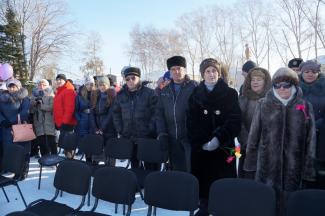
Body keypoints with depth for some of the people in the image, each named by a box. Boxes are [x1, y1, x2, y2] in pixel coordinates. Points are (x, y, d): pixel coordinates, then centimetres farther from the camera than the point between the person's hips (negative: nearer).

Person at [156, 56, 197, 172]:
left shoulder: (194, 87, -3)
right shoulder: (165, 91, 13)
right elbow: (159, 113, 12)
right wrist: (161, 132, 2)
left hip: (189, 138, -4)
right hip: (172, 139, 5)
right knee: (176, 170, 13)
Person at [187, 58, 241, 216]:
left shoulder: (230, 93, 3)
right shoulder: (196, 94, 8)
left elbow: (234, 120, -5)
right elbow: (192, 122, 2)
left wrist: (218, 138, -15)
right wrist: (201, 142, -9)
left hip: (223, 146, -1)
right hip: (201, 147, 2)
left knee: (223, 180, 1)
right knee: (203, 179, 5)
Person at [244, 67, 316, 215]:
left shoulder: (305, 106, 2)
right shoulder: (263, 104, 1)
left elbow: (310, 138, 4)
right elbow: (254, 133, 1)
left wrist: (309, 167, 2)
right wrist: (251, 160, 0)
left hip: (293, 166, 1)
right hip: (267, 163, 0)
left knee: (288, 202, 12)